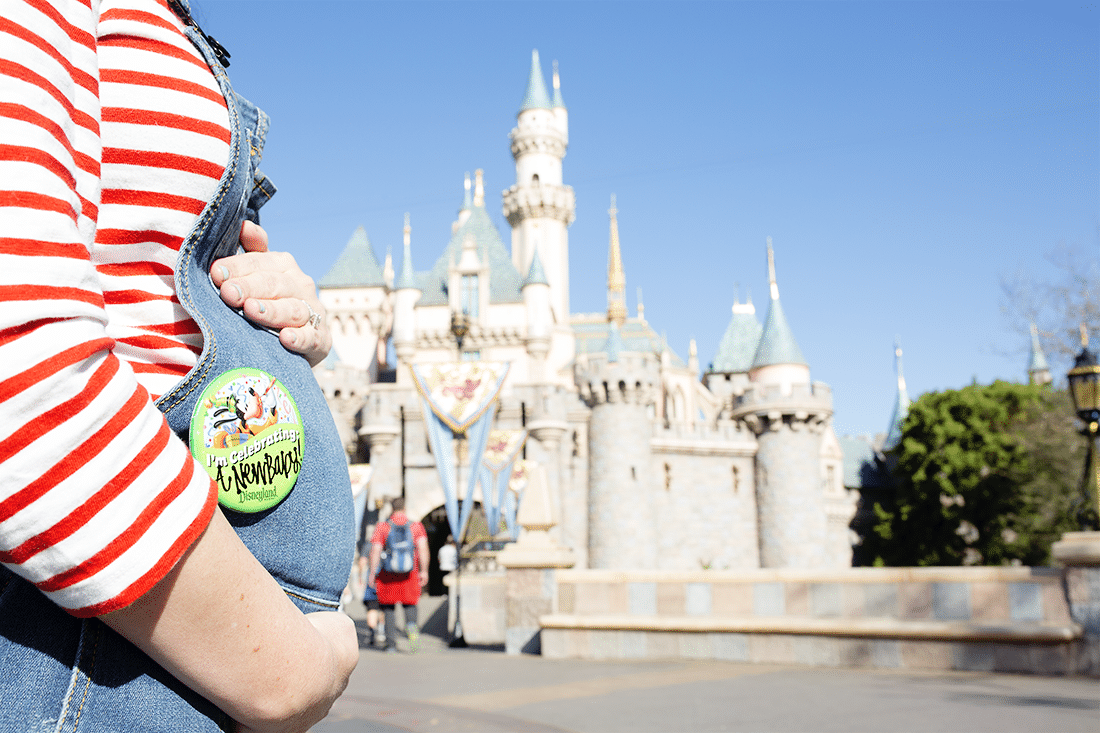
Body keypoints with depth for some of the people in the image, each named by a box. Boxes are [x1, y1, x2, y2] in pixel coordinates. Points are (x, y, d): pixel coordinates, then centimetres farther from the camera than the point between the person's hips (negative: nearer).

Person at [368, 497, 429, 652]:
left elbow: (375, 551, -5)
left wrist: (372, 573, -1)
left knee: (389, 607, 11)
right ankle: (411, 625, -17)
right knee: (410, 604, 15)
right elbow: (423, 548, -6)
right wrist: (424, 570, -6)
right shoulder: (416, 526, 5)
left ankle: (391, 643, 5)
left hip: (388, 574, -1)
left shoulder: (382, 527, 3)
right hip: (410, 573, 1)